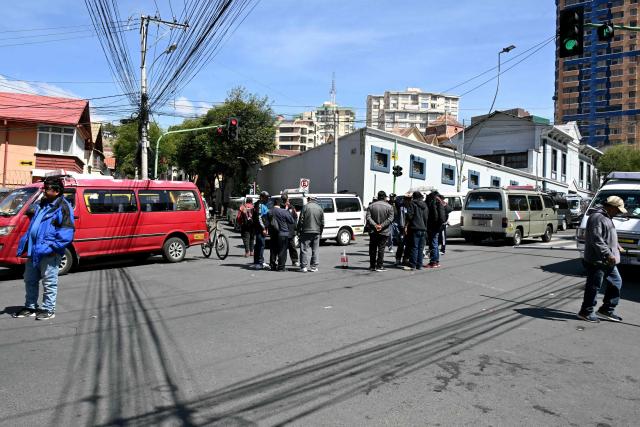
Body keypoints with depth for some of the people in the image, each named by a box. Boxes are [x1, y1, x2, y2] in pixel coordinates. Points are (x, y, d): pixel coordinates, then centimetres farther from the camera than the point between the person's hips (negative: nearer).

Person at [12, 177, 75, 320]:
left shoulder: (63, 208, -12)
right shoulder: (42, 204, 15)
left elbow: (66, 234, -17)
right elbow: (32, 225, 24)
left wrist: (49, 247, -23)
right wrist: (24, 241, 10)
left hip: (49, 253, -9)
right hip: (34, 250, 9)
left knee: (49, 283, 2)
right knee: (30, 280, 18)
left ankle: (48, 310, 14)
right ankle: (30, 308, 32)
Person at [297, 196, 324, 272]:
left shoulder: (305, 207, -5)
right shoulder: (320, 208, 8)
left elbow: (301, 220, -7)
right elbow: (322, 223, 9)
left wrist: (299, 230, 1)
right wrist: (320, 232, 17)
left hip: (306, 231, -3)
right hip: (317, 232, 4)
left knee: (304, 249, 1)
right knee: (315, 250, 8)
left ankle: (303, 267, -2)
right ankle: (314, 267, 10)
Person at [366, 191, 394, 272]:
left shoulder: (371, 206, 4)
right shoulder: (389, 206, -2)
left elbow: (368, 217, -6)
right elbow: (390, 218, -11)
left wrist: (375, 225, -13)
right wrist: (382, 226, -14)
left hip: (373, 231, 2)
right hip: (384, 232, -2)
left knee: (372, 249, 9)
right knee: (381, 248, 2)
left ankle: (372, 266, 13)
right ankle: (379, 266, 1)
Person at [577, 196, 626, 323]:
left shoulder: (606, 217, 16)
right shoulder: (597, 218, -18)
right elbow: (596, 240, -26)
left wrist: (616, 246, 34)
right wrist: (608, 254, -29)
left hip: (607, 261, 11)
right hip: (597, 261, -11)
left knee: (616, 283, 15)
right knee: (594, 287, -2)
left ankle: (607, 310, 24)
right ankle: (586, 312, 9)